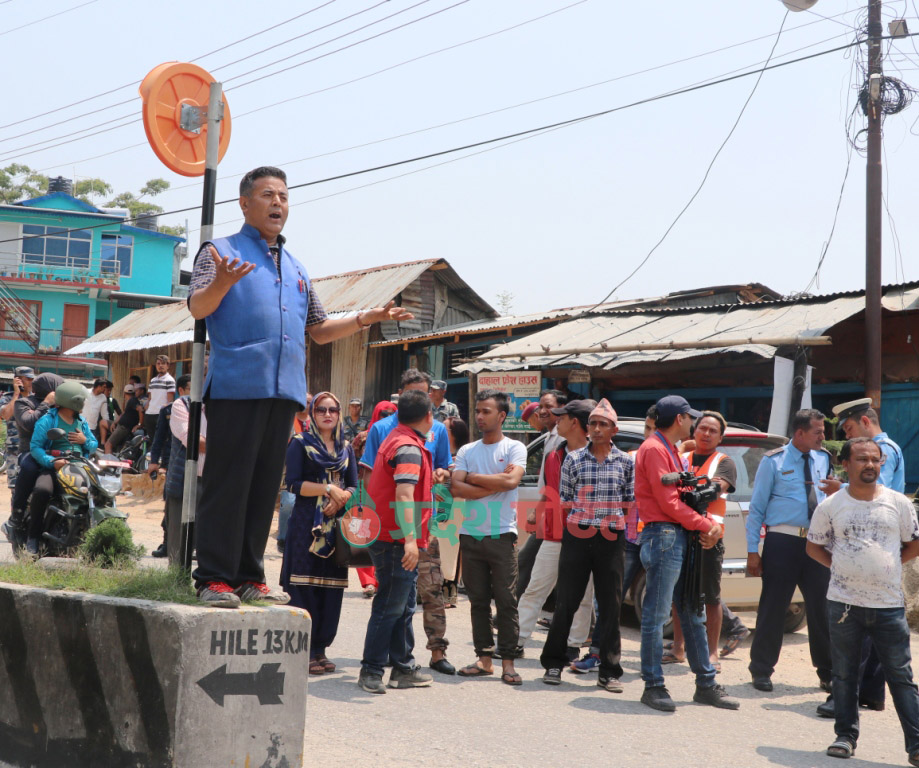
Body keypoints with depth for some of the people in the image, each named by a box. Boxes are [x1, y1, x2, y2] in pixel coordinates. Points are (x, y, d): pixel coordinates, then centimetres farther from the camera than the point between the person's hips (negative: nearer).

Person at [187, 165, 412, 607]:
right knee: (227, 482, -7)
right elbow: (197, 308, -7)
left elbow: (318, 331, 29)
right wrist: (221, 283, -27)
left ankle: (249, 576, 12)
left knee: (265, 486, 6)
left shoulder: (296, 269, 25)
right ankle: (214, 578, -4)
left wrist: (366, 319, 17)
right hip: (236, 385, -6)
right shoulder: (222, 252, 7)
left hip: (284, 390, 6)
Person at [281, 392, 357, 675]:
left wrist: (340, 500, -8)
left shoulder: (345, 447, 15)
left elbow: (353, 487, 12)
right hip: (307, 522, -5)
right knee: (305, 587, -7)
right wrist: (328, 488, -13)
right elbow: (293, 484, -8)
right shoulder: (300, 443, 1)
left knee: (332, 586, 3)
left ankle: (320, 649, 11)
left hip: (337, 523, 5)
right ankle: (304, 651, -2)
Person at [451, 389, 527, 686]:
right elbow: (456, 487, -1)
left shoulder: (514, 448, 3)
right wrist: (495, 484, -10)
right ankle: (484, 658, 12)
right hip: (470, 534, 4)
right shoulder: (467, 450, 12)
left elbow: (512, 480, -15)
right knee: (478, 600, 6)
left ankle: (508, 662, -1)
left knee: (506, 601, -4)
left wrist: (473, 477, -5)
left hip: (502, 534, -4)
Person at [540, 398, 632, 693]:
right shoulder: (574, 459, 3)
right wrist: (582, 516, -3)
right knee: (566, 602, 3)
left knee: (611, 606, 2)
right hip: (577, 537, -1)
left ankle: (609, 671, 9)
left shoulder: (625, 462, 5)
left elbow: (630, 501, 11)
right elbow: (565, 499, 7)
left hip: (611, 539, 1)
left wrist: (611, 518, 1)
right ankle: (553, 663, 16)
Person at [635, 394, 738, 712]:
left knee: (692, 613, 12)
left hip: (681, 536, 10)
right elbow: (668, 502, -16)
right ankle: (653, 686, 1)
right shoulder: (654, 450, -10)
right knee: (656, 614, -4)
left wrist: (708, 525, 1)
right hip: (663, 535, -10)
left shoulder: (671, 451, 21)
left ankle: (706, 684, 18)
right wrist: (705, 525, -10)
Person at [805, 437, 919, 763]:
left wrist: (890, 563, 3)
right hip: (843, 602, 0)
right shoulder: (831, 506, 1)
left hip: (889, 604, 0)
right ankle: (845, 735, 19)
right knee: (844, 673, 8)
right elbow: (814, 546, 10)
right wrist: (840, 565, 0)